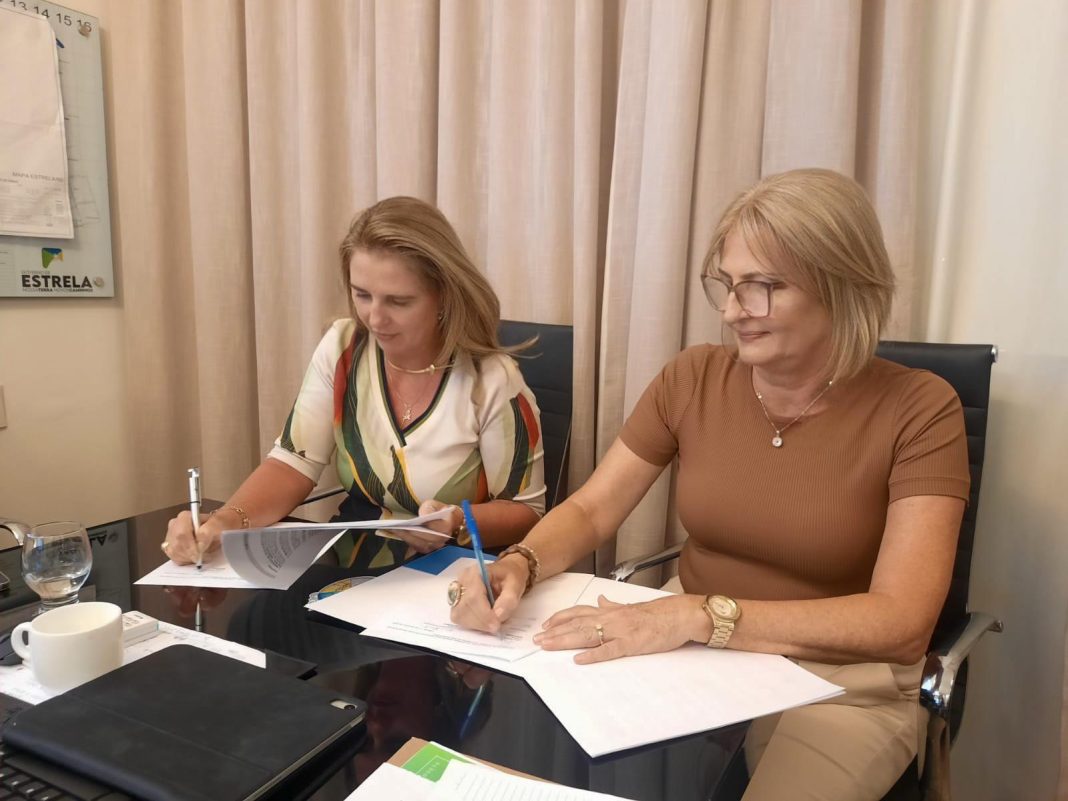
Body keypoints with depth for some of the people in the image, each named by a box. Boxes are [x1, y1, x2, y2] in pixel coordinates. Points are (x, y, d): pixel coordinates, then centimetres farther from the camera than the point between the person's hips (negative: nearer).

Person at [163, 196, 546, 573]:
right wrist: (226, 521, -22)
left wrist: (459, 524, -27)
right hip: (348, 574, 5)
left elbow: (526, 511, -8)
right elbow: (293, 463, -5)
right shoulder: (341, 350, -5)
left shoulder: (491, 382, -18)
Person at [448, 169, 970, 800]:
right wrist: (518, 566, -21)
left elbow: (901, 622, -21)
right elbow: (589, 512, 1)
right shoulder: (693, 379, -4)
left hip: (839, 690, -2)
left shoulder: (918, 410, -14)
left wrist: (700, 615, -32)